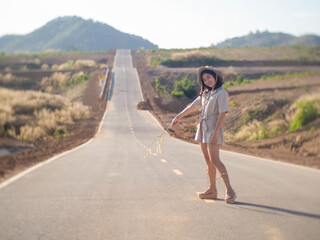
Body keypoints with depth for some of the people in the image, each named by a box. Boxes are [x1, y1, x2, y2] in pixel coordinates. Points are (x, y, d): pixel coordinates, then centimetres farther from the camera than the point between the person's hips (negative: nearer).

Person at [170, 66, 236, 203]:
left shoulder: (221, 93, -8)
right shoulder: (205, 93, 15)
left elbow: (222, 114, -14)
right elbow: (192, 106, 24)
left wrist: (215, 133, -20)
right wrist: (178, 117, 29)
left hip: (213, 128, -7)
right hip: (202, 128, 7)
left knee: (214, 160, -16)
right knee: (208, 161, 8)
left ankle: (229, 190, -14)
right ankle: (212, 190, 13)